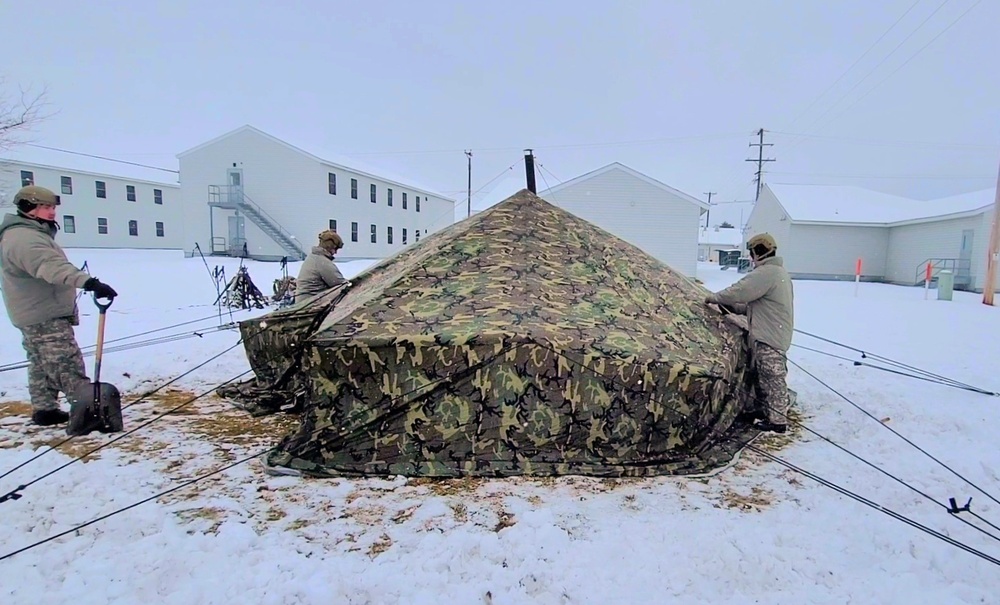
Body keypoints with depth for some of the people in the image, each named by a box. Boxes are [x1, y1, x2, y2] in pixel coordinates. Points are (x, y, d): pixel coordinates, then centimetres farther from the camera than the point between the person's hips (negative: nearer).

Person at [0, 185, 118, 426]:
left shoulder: (30, 234, 15)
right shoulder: (25, 239, -21)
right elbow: (52, 267, -39)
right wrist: (88, 281, -54)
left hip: (35, 316, 11)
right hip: (46, 317, -11)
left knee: (42, 365, 17)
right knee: (68, 365, -12)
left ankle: (44, 410, 26)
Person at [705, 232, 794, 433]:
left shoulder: (765, 273, -18)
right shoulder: (778, 272, 17)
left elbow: (739, 291, -20)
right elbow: (756, 303, 18)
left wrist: (714, 298, -5)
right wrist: (732, 307, 10)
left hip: (769, 337, -10)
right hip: (773, 334, 11)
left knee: (772, 379, -3)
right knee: (766, 377, 20)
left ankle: (777, 420, 4)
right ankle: (768, 410, 31)